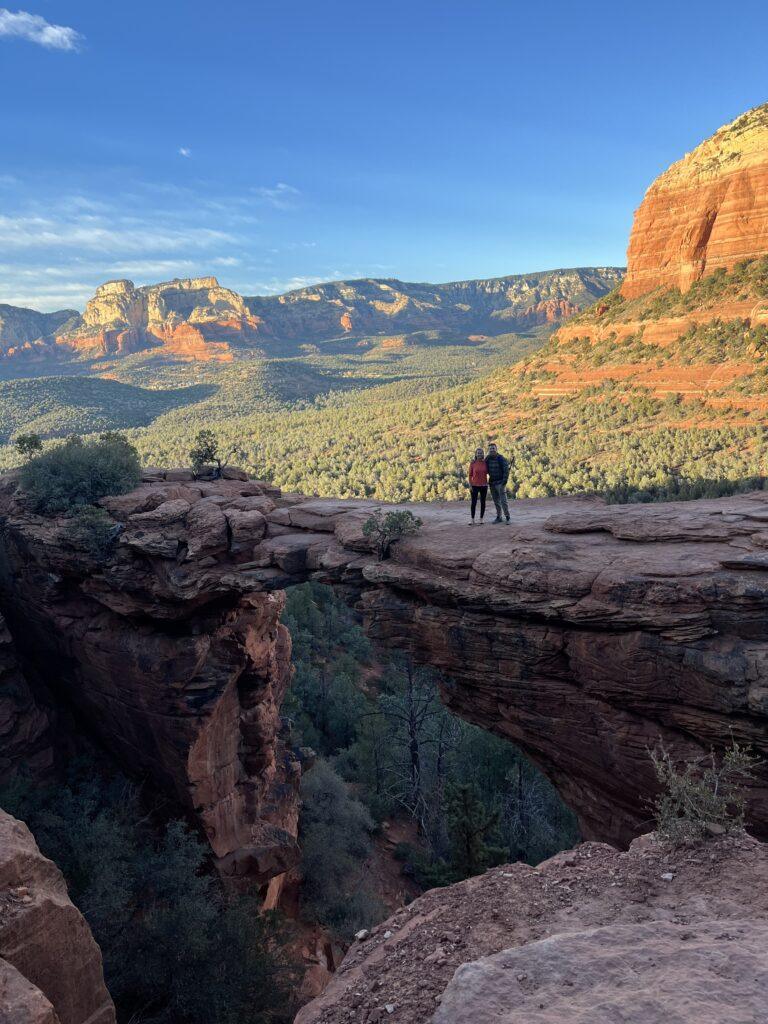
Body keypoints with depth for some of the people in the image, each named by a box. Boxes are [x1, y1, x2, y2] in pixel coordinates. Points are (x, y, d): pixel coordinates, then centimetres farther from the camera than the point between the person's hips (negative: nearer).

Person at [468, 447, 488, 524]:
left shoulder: (485, 462, 0)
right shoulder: (472, 463, -4)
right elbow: (470, 475, -2)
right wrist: (470, 485, -5)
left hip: (484, 485, 2)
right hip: (475, 486, -2)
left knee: (483, 502, 6)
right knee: (474, 503, -1)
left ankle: (481, 519, 15)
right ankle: (472, 519, 9)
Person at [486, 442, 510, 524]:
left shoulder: (501, 458, -10)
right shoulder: (487, 459, 6)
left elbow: (506, 469, -13)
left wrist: (505, 480, -18)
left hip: (500, 482, -6)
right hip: (492, 483, 6)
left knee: (503, 500, -9)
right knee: (496, 501, 10)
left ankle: (507, 517, -2)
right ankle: (499, 517, 17)